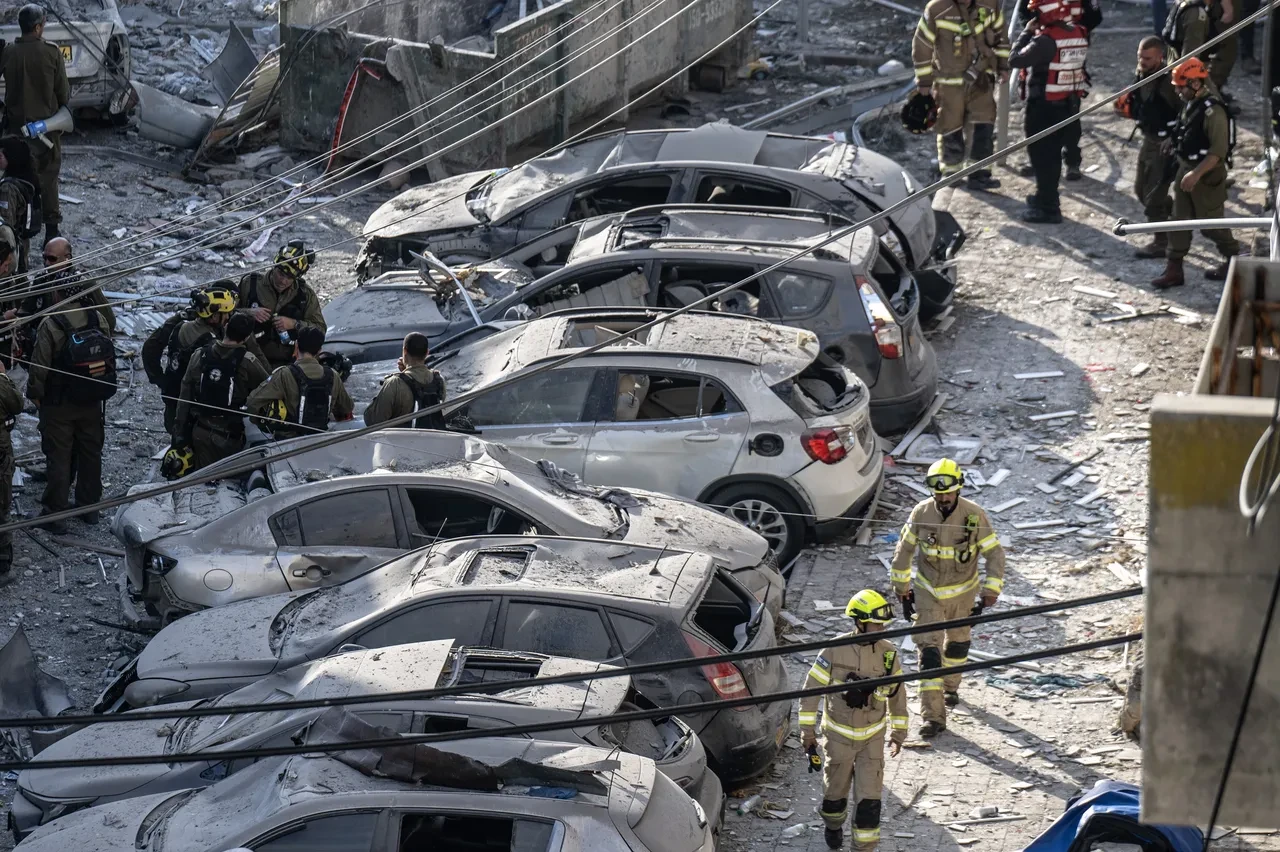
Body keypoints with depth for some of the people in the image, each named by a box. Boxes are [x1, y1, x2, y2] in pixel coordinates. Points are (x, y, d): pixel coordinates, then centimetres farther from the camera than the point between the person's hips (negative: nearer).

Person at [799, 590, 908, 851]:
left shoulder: (888, 653, -9)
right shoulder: (835, 651, -18)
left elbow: (897, 695, 5)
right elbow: (812, 690, -10)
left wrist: (898, 733, 11)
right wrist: (807, 731, -8)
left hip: (872, 738, 1)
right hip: (839, 736, -1)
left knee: (869, 797, -5)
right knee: (836, 791, 17)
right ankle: (833, 826, 47)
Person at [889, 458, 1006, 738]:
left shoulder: (974, 515, -19)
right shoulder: (921, 513, -14)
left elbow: (995, 553, -10)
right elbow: (904, 549, 1)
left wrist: (991, 589, -16)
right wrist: (902, 586, 6)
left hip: (962, 591, 0)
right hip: (927, 591, 0)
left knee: (958, 642, 21)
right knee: (930, 650, -9)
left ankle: (951, 685, 50)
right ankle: (933, 716, -11)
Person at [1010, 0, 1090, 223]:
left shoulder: (1046, 40, -23)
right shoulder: (1079, 34, 1)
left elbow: (1015, 60, -18)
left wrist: (1027, 32, -8)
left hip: (1044, 105, -8)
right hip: (1069, 102, 8)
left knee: (1041, 153, 1)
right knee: (1053, 151, 20)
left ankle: (1048, 207, 4)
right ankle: (1047, 197, 33)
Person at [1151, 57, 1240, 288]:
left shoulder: (1213, 111, -24)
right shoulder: (1190, 104, 4)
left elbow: (1219, 150, -27)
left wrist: (1197, 174, -30)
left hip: (1207, 174, -9)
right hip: (1186, 169, 9)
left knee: (1210, 222, 5)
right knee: (1179, 220, 8)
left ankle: (1233, 260, 25)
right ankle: (1174, 270, 12)